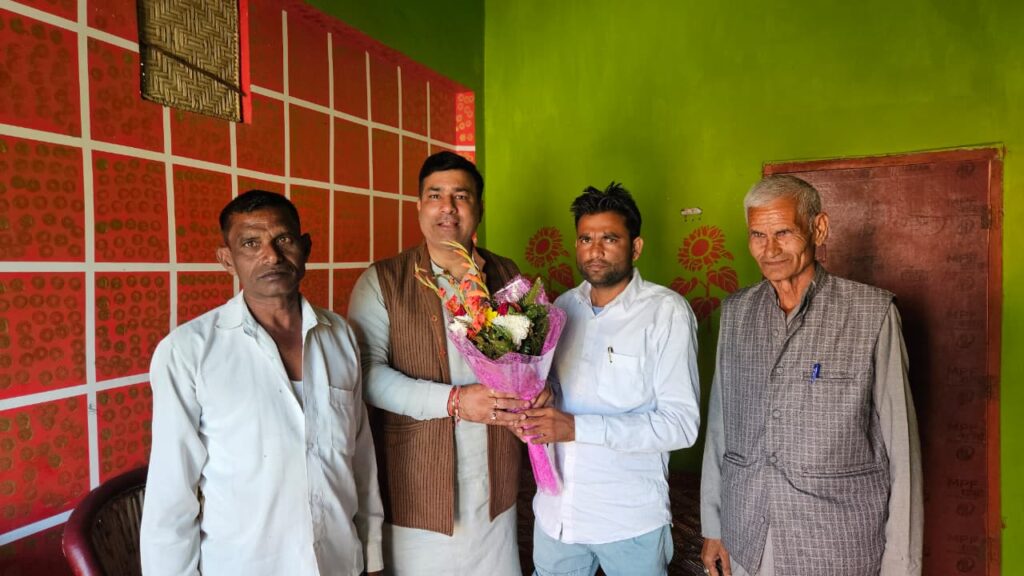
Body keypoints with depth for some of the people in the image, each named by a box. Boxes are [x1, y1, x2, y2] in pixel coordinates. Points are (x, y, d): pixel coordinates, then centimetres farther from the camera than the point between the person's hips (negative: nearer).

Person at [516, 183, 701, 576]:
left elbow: (682, 424, -17)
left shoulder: (667, 312, -12)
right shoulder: (563, 306, 3)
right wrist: (532, 405, -9)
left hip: (631, 519, -4)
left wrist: (577, 427, -24)